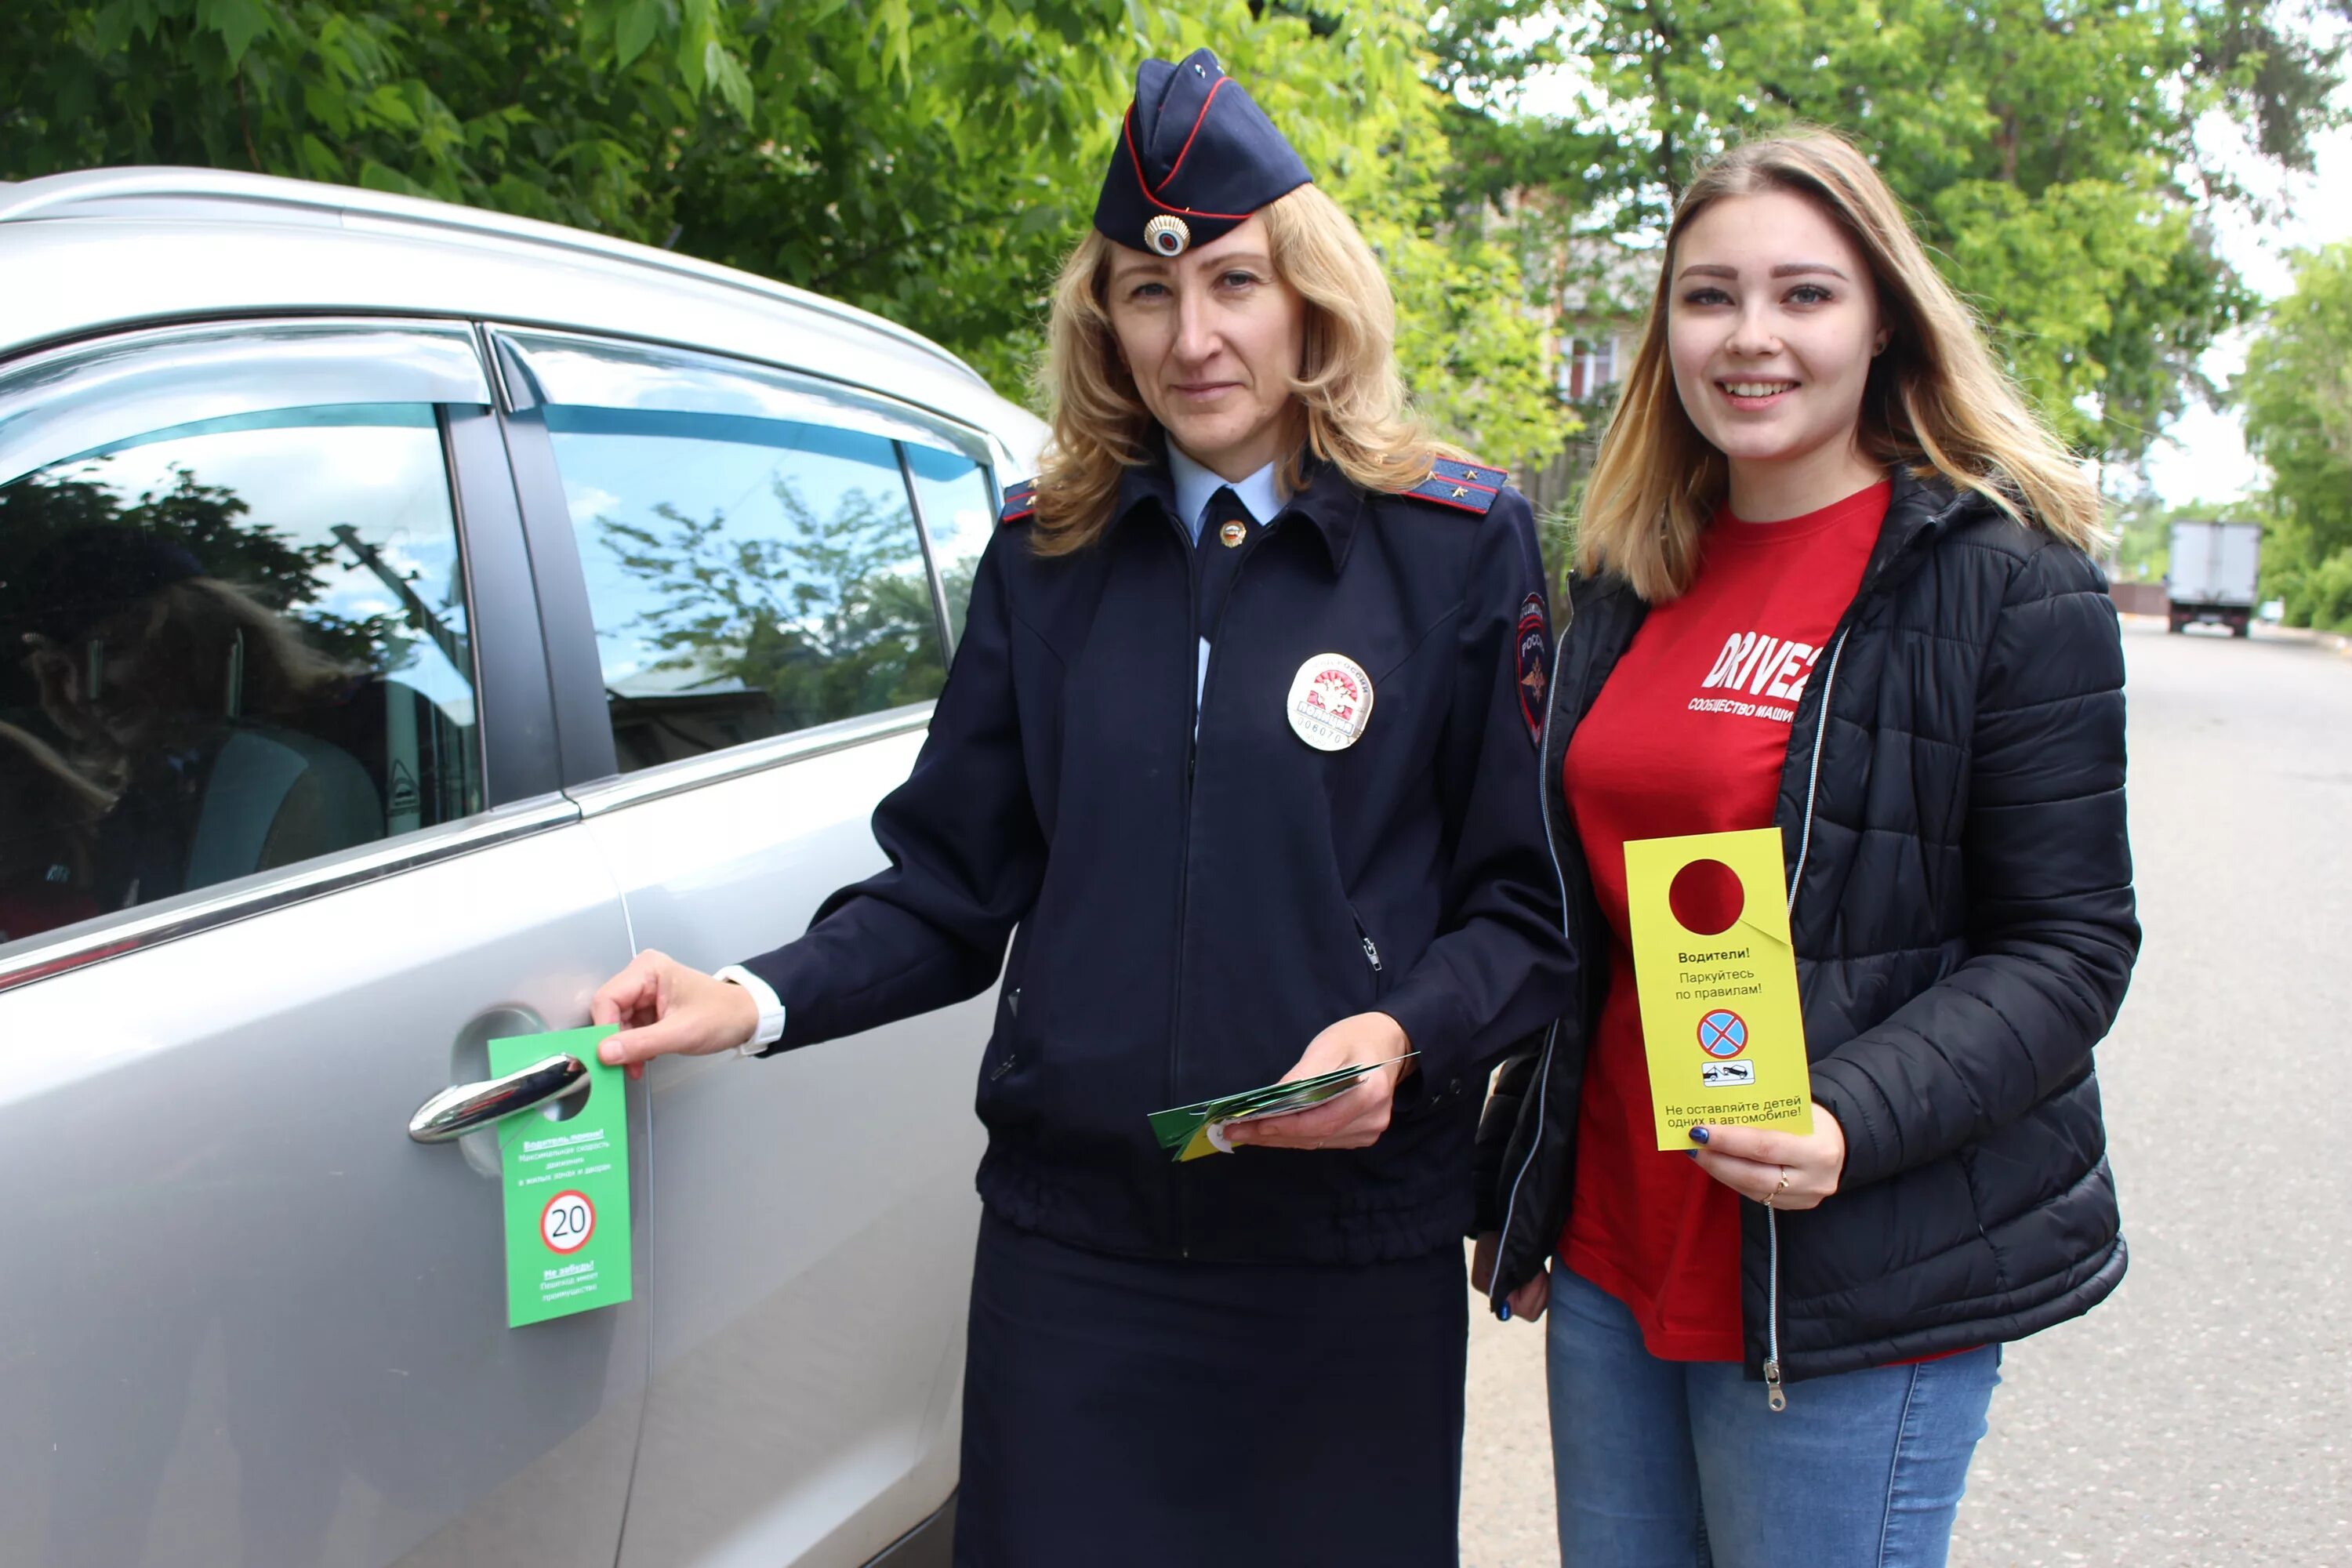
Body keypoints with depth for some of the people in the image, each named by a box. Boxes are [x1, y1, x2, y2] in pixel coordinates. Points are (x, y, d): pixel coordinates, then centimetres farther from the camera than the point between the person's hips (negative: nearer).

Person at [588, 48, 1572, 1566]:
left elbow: (1531, 903, -1)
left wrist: (1405, 1037, -18)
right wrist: (757, 1000, -8)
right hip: (1071, 1241, 2)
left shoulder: (1459, 546, -2)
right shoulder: (1047, 554, 5)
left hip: (1351, 1250, -1)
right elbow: (953, 886, 6)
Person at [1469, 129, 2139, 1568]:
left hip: (1859, 1291, -5)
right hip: (1612, 1253, 6)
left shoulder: (2009, 583, -8)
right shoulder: (1632, 583, 10)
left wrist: (1850, 1123, -25)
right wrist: (1514, 1185, 17)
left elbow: (2070, 949, -10)